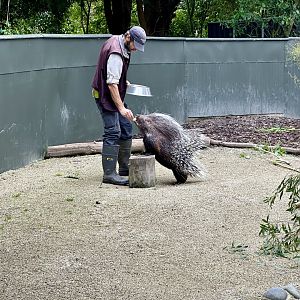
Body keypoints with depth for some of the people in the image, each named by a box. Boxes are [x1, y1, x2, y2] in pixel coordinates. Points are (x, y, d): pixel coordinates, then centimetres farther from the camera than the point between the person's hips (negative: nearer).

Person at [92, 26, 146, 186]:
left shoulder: (117, 41, 6)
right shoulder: (115, 54, -26)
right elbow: (112, 83, -31)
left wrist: (123, 81, 15)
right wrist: (121, 108, -35)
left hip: (115, 95, 11)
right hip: (106, 96, -11)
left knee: (126, 128, 14)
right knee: (113, 133, -15)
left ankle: (125, 167, 22)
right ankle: (109, 174, -15)